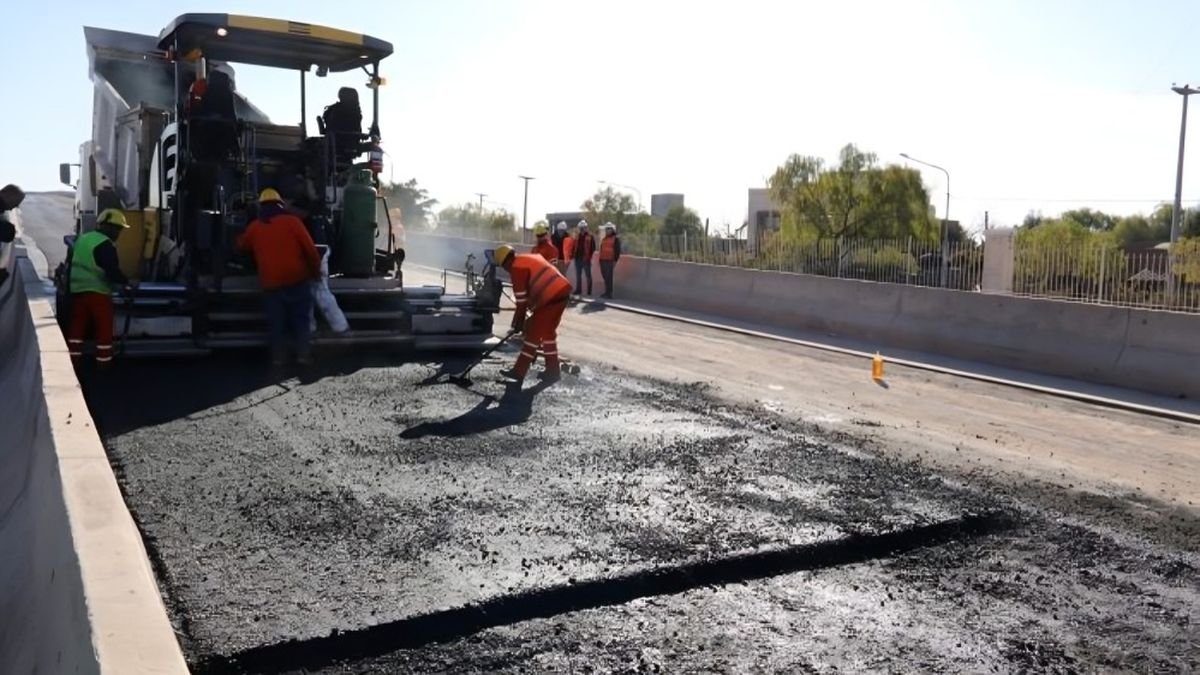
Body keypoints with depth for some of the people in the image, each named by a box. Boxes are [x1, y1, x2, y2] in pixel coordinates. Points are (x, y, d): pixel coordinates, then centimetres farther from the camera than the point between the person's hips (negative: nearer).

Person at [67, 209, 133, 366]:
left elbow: (73, 265, 24)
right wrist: (126, 282, -6)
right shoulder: (105, 245, -13)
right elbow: (112, 271, -20)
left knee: (77, 326, 12)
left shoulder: (82, 239, 16)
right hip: (97, 291, -8)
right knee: (104, 328, 0)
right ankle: (103, 362, 2)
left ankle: (73, 360, 15)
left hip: (77, 289, 8)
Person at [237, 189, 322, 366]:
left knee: (276, 321, 9)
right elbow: (310, 248, -6)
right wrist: (316, 271, 6)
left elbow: (242, 246, 28)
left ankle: (278, 356, 8)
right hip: (297, 278, -2)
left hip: (270, 282, 2)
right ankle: (303, 354, 1)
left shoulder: (254, 227, 9)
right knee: (300, 318, 6)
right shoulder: (292, 221, -3)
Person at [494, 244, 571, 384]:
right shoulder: (530, 258, 22)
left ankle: (519, 371, 4)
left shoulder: (517, 267, -7)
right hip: (563, 290, 9)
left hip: (552, 297, -9)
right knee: (548, 331, 19)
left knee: (534, 333, -1)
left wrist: (519, 321, 2)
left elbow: (521, 298, -6)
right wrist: (531, 305, 30)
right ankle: (553, 370, 24)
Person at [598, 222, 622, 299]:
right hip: (603, 261, 7)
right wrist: (600, 259, 20)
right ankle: (607, 292, 15)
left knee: (609, 277, -10)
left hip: (610, 261, -7)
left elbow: (617, 250, -6)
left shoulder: (616, 239, -1)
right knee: (605, 277, 8)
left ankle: (609, 293, -10)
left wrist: (615, 260, -12)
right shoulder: (604, 239, 20)